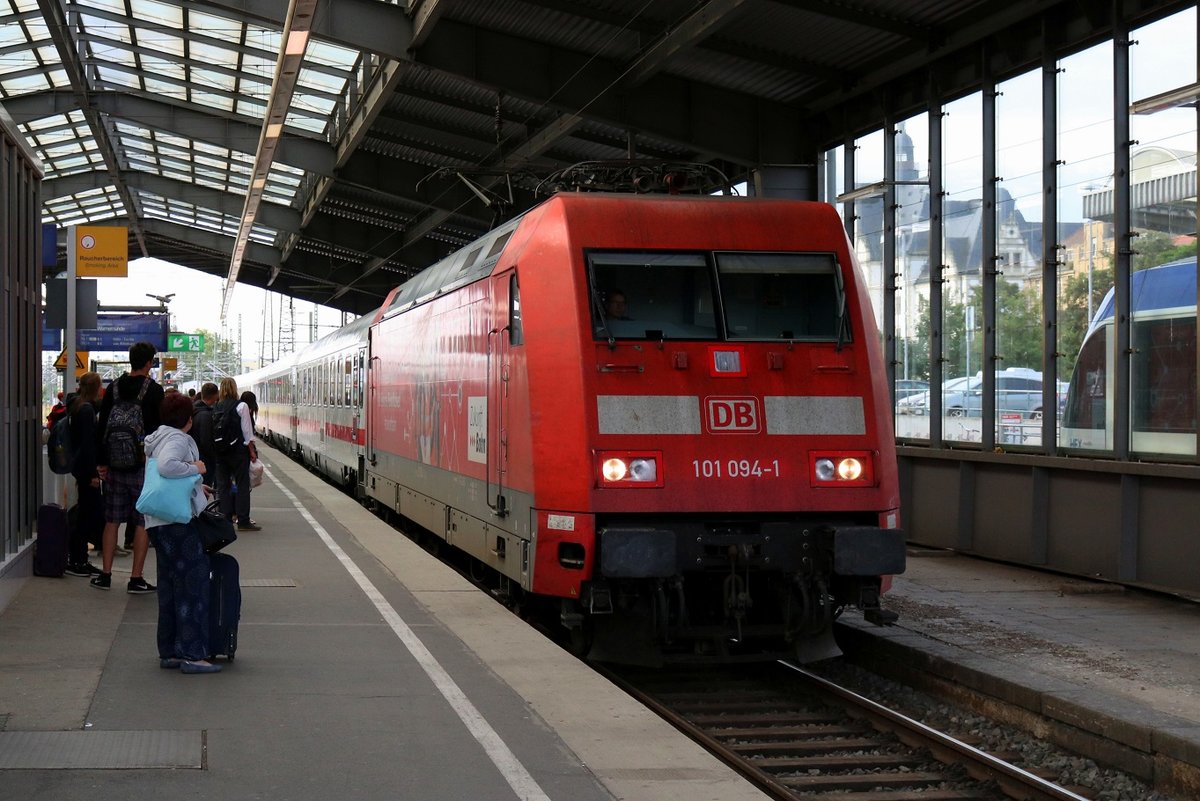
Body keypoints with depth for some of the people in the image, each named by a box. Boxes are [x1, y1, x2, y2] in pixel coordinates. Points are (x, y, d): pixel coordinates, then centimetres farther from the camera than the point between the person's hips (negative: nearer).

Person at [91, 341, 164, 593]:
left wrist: (101, 462, 12)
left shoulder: (114, 389, 5)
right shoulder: (154, 390, -8)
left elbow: (101, 428, 7)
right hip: (144, 465, -4)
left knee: (112, 520, 11)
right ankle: (136, 579, -1)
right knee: (143, 522, 0)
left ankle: (105, 575, 14)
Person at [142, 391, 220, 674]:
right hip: (179, 521, -10)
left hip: (159, 522, 10)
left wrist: (196, 487, 25)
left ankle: (169, 653, 15)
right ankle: (192, 655, -10)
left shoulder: (158, 438, 20)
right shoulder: (177, 439, -11)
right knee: (192, 585, -8)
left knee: (169, 586, 12)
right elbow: (166, 466, -30)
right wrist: (195, 467, -17)